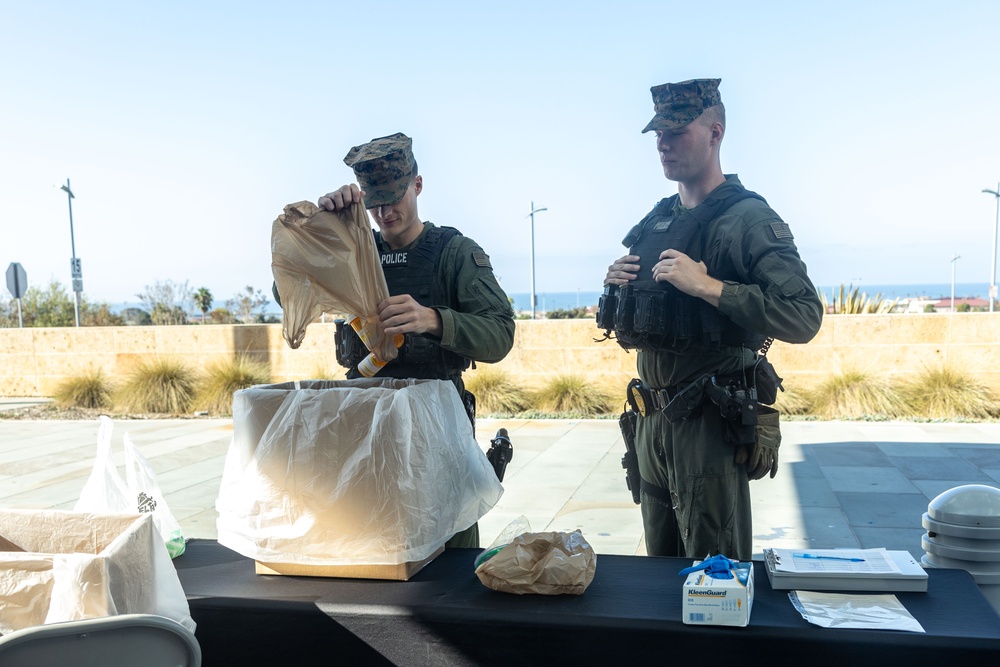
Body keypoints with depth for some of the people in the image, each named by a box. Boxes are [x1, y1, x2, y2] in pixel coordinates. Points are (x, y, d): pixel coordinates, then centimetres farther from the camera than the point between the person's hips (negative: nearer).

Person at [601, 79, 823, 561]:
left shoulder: (749, 219, -11)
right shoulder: (656, 222, 12)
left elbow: (805, 318, -23)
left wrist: (707, 285, -26)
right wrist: (617, 287, 0)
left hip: (711, 425, -7)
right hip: (652, 418, 7)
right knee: (661, 571, 19)